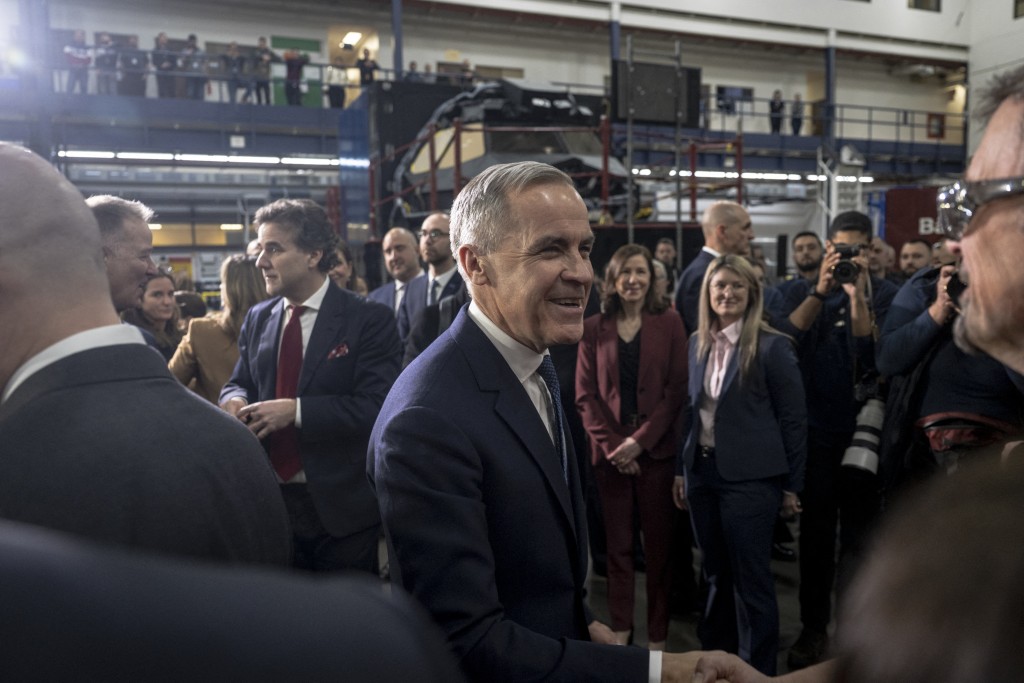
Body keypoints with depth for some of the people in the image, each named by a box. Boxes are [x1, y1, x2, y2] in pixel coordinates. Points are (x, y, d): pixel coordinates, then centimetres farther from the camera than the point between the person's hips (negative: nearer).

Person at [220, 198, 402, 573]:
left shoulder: (369, 319, -11)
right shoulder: (257, 318, 6)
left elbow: (376, 406, -19)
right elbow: (239, 382, 15)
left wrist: (295, 410, -25)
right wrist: (235, 399, -8)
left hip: (341, 507, -4)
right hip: (271, 501, 5)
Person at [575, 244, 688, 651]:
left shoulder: (669, 322, 2)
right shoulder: (593, 328, 5)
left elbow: (676, 388, -4)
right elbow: (584, 395, 2)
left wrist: (640, 440, -12)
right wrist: (612, 443, -9)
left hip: (656, 448, -1)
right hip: (609, 450, 1)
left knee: (658, 541, 5)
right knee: (617, 541, 9)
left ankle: (658, 634, 19)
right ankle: (620, 628, 22)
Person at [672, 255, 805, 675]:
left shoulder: (772, 346, -9)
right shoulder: (697, 343, 6)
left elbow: (794, 418, -6)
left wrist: (791, 486, -5)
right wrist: (680, 470, 10)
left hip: (750, 476, -5)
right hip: (702, 471, 5)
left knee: (751, 579, 4)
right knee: (716, 574, 18)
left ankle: (757, 669, 22)